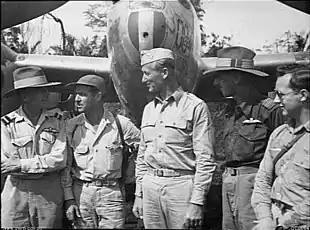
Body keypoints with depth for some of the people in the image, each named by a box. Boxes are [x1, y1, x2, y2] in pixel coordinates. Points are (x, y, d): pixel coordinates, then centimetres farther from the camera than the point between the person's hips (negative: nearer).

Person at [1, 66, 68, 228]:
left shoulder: (56, 121, 1)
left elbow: (60, 159, -8)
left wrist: (21, 164, -12)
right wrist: (45, 164, -10)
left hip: (50, 193, 1)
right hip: (16, 192, -1)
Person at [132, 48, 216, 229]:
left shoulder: (196, 107, -7)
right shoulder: (149, 109, 13)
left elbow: (205, 160, -11)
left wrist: (197, 202, -15)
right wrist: (139, 194, 13)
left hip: (181, 185, -5)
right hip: (150, 186, 6)